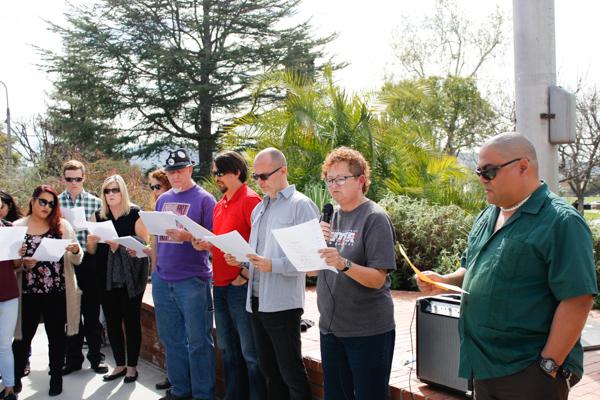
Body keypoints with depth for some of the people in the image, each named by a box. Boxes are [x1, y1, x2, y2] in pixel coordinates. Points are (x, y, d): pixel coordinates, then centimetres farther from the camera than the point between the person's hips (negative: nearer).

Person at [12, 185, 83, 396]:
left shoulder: (62, 225, 3)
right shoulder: (18, 227, 3)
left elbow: (76, 260, 3)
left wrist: (75, 251, -19)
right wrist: (22, 263, -17)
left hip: (57, 293, 0)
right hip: (28, 293, 0)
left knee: (57, 337, 9)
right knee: (23, 337, 7)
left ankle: (56, 377, 25)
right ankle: (15, 378, 26)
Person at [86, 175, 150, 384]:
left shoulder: (134, 213, -4)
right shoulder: (99, 216, 9)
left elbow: (144, 243, -9)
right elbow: (92, 250, 12)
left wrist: (120, 244, -23)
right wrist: (92, 240, -10)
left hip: (131, 275, -4)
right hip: (106, 276, 4)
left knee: (131, 319, 1)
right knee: (111, 320, 8)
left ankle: (132, 366, 13)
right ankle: (120, 364, 22)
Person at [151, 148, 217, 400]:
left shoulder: (204, 199, -4)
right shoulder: (163, 200, 14)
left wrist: (189, 236, -23)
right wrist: (155, 269, 15)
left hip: (193, 280, -6)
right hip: (162, 280, 6)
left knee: (197, 341, 1)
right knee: (171, 339, 14)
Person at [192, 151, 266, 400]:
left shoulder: (249, 200, -12)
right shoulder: (220, 205, 15)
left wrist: (247, 273, -18)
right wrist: (204, 245, 4)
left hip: (240, 285, -9)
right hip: (220, 284, 9)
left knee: (250, 352, 0)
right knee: (227, 348, 17)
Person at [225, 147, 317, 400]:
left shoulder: (301, 205, -9)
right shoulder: (259, 209, 16)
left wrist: (273, 265, -24)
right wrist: (241, 259, 2)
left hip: (282, 303, -8)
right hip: (256, 300, 8)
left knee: (291, 372, 1)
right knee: (269, 370, 17)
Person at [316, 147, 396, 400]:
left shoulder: (375, 218, -12)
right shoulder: (332, 217, 8)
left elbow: (377, 279, -18)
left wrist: (344, 264, -34)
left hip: (368, 331, -7)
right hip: (330, 327, 7)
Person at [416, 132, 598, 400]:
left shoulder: (561, 222, -15)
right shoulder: (487, 218, 10)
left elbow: (577, 299, -19)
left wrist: (548, 366, -19)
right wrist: (444, 281, 1)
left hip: (529, 372, -7)